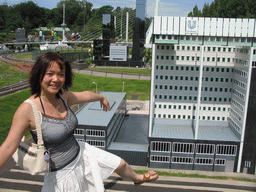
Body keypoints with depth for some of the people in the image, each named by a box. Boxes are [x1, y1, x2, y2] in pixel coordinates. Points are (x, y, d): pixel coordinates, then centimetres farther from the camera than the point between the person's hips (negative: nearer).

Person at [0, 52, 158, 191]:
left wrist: (102, 98, 33)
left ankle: (138, 178, 55)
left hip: (82, 154, 7)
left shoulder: (63, 96, -7)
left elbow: (85, 95, 14)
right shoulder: (28, 109, -26)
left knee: (120, 164, 21)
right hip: (62, 174, -6)